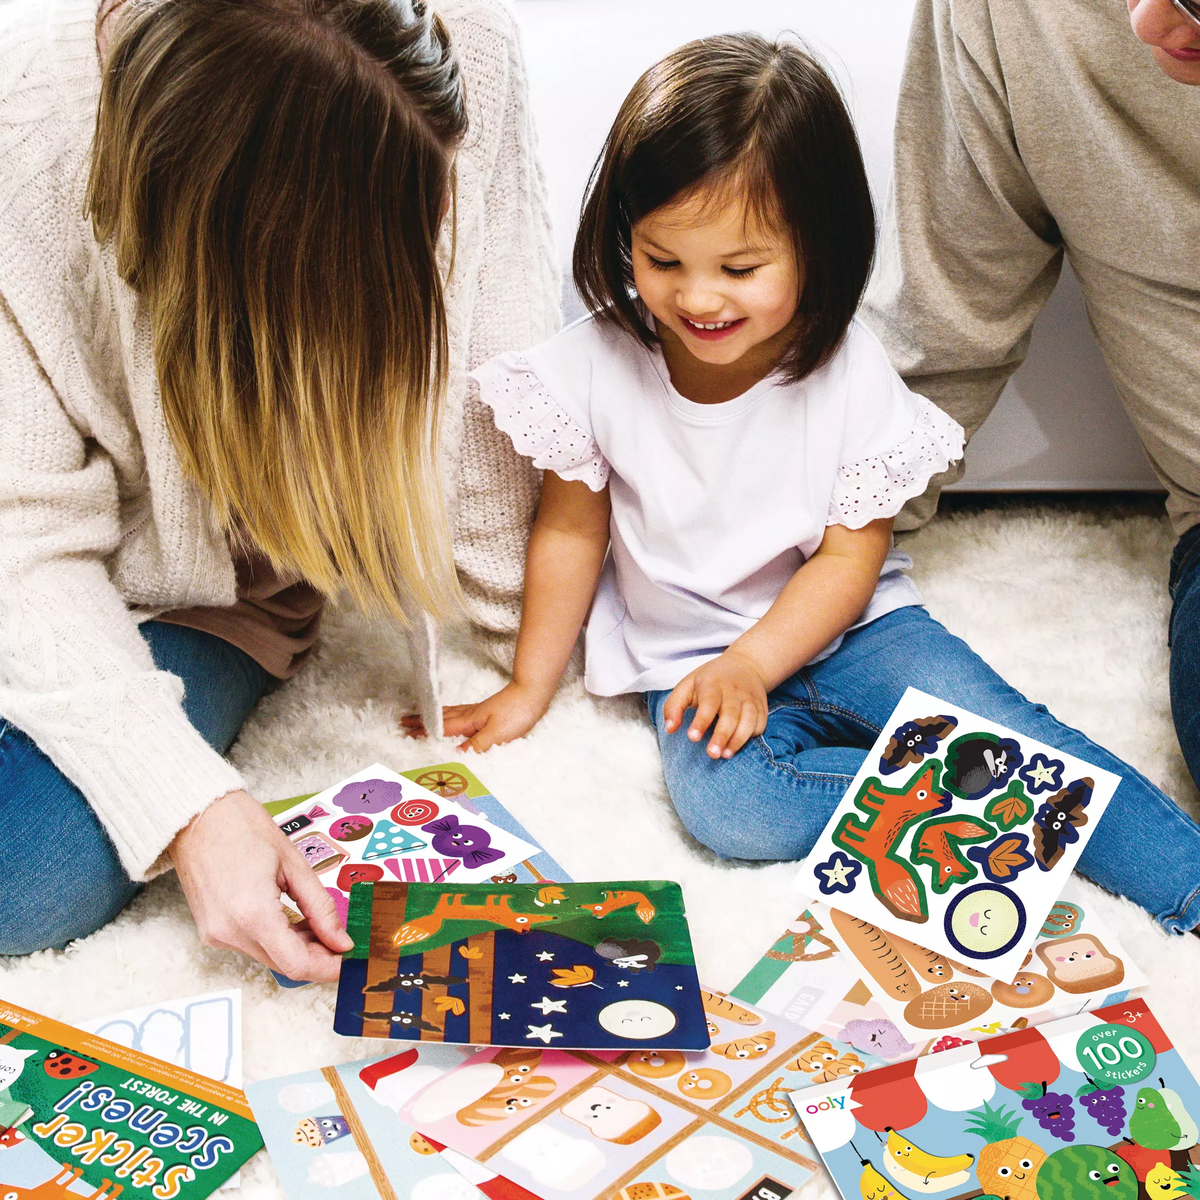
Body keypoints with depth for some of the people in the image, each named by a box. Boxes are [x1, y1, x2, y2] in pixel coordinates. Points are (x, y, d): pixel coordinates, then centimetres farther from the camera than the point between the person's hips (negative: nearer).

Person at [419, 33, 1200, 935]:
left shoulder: (848, 371, -13)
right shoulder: (597, 366, -10)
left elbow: (850, 556, -9)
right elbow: (571, 532, 1)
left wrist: (749, 663, -22)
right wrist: (528, 689, 7)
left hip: (842, 626, 0)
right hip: (691, 657, 0)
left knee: (1017, 735, -22)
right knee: (728, 803, -30)